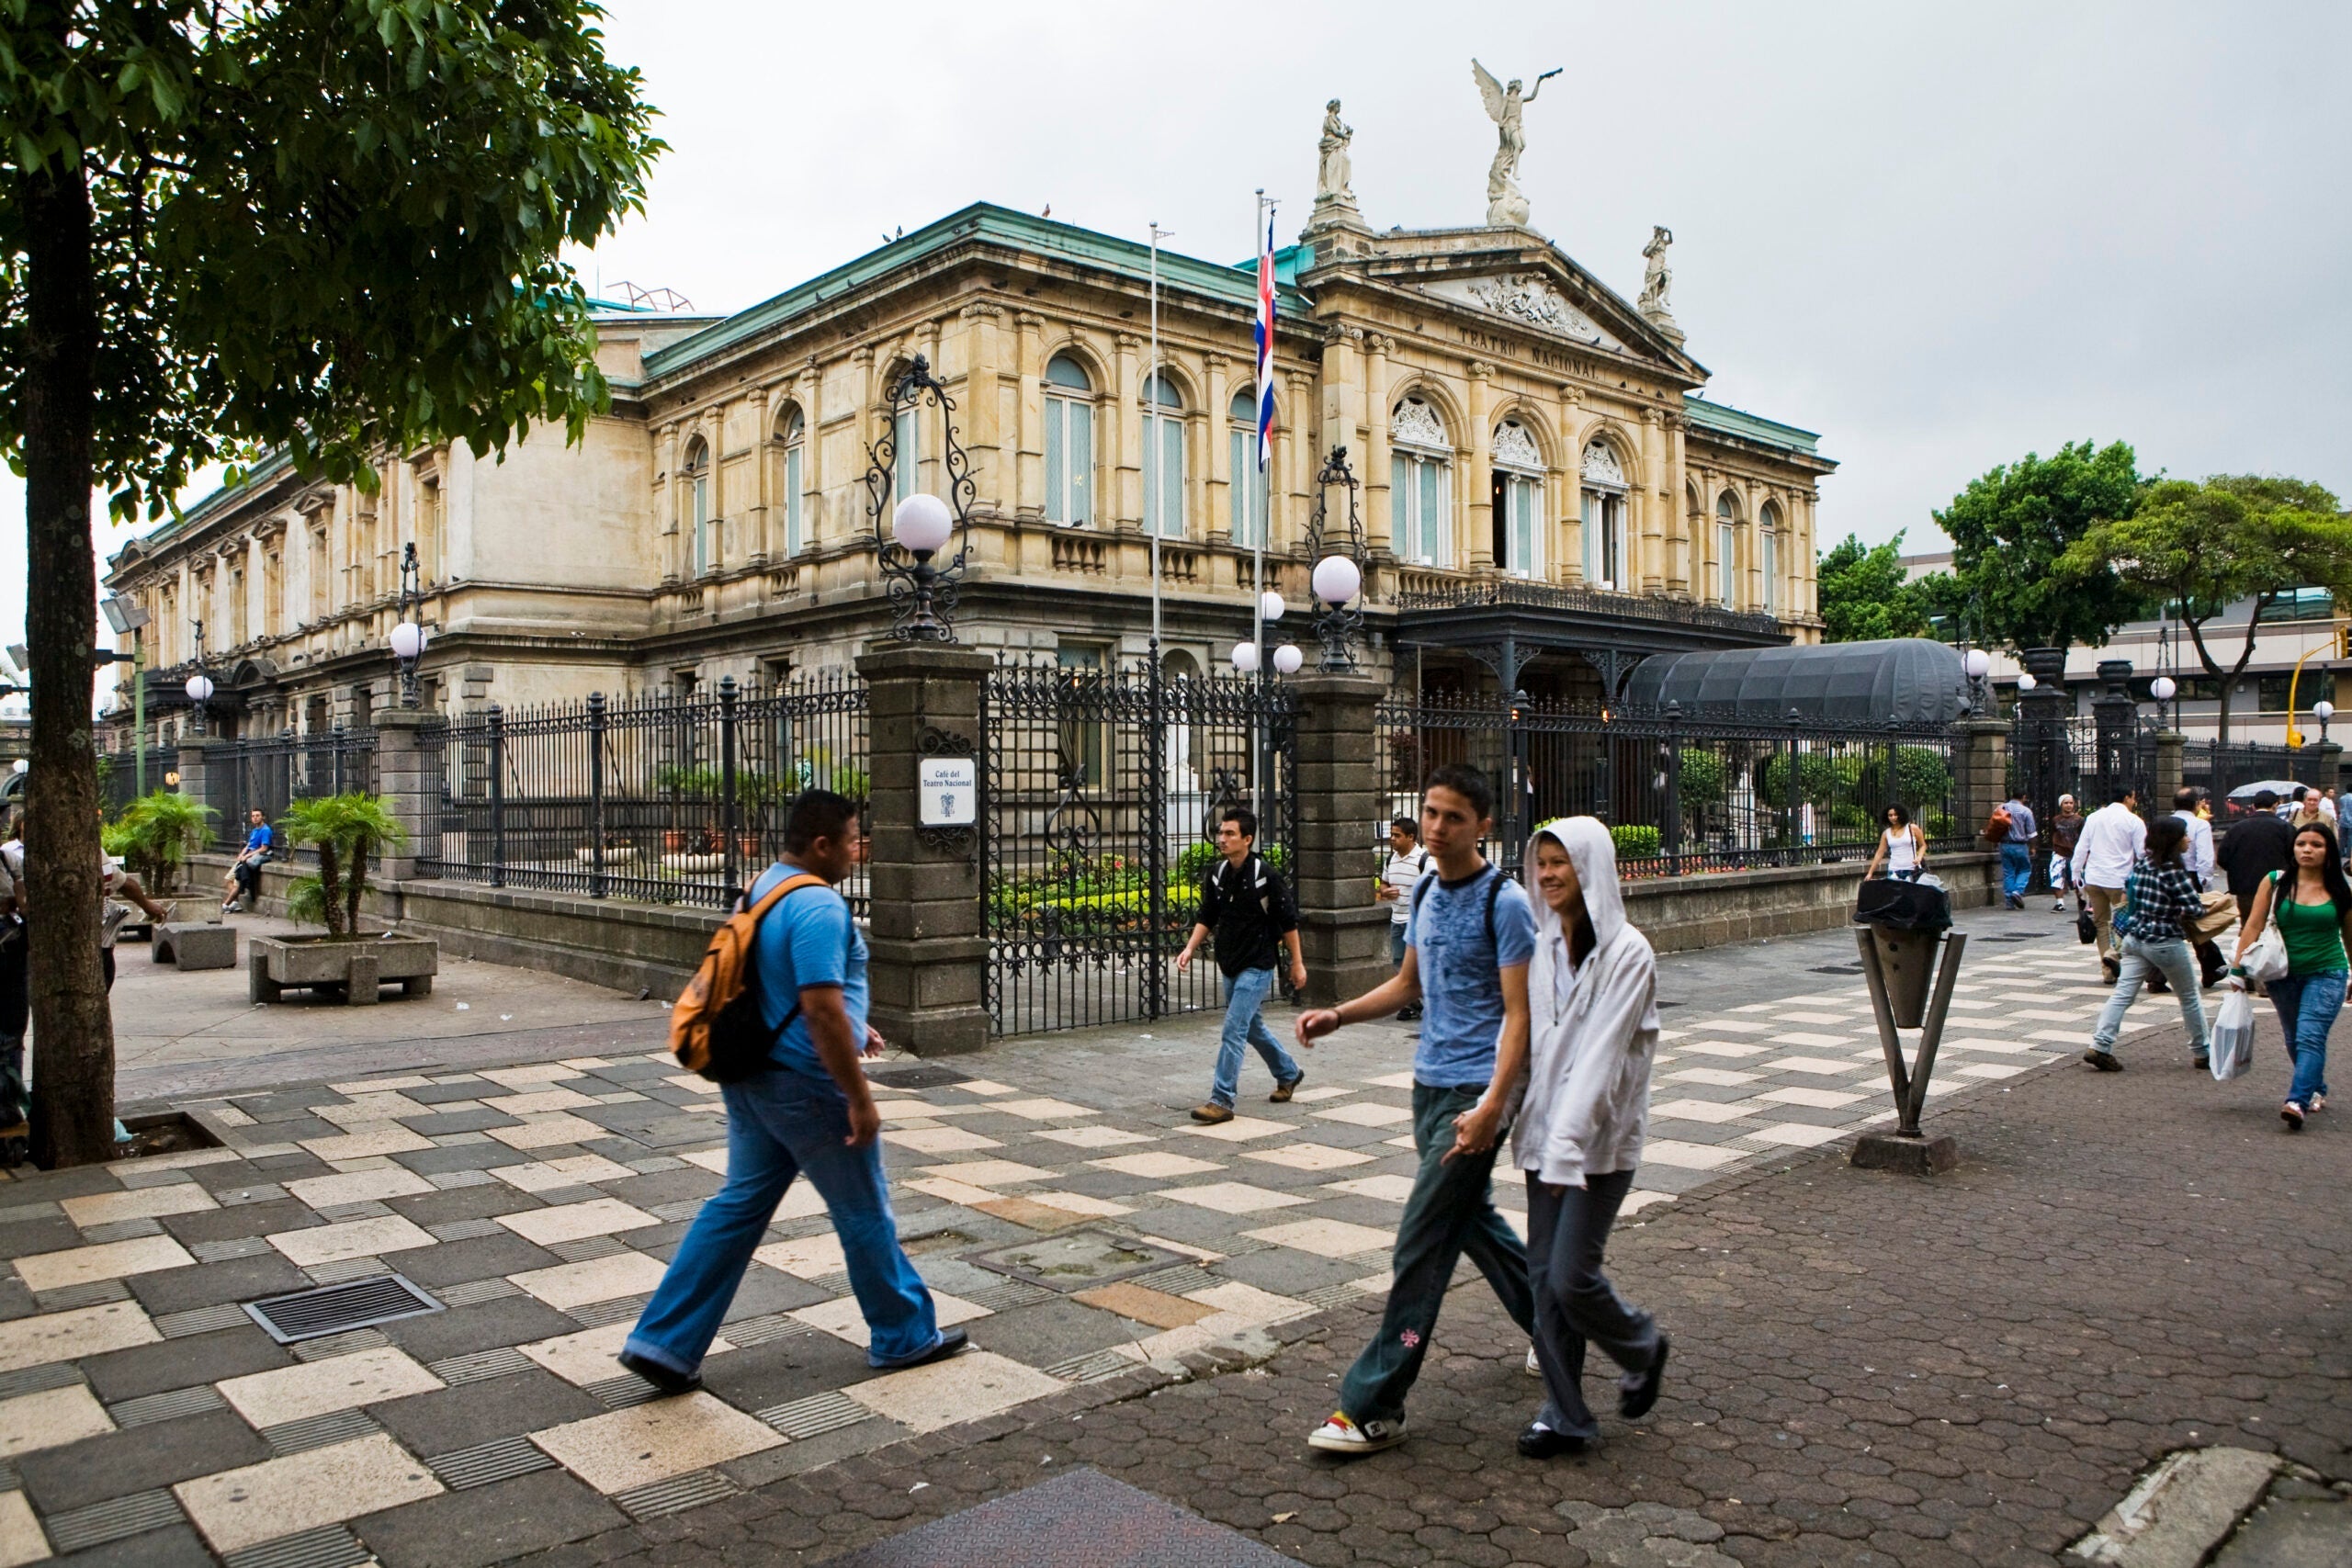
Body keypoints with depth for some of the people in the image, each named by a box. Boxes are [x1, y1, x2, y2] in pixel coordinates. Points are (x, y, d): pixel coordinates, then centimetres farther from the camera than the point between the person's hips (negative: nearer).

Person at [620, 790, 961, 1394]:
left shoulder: (764, 889, 9)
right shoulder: (818, 907, -22)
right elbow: (821, 1009, -27)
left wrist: (850, 1025, 23)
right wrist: (860, 1098, -22)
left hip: (752, 1078, 9)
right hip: (807, 1086, -9)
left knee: (739, 1204, 14)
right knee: (863, 1212, 7)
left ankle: (663, 1342, 14)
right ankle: (905, 1337, 22)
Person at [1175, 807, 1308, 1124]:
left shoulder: (1265, 876, -15)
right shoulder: (1216, 875, 2)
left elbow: (1288, 922, -9)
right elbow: (1207, 917, 9)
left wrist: (1297, 963, -6)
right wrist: (1190, 949, -5)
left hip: (1257, 967, -7)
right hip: (1230, 966, 7)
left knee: (1233, 1031, -13)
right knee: (1253, 1027, 21)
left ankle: (1221, 1100, -9)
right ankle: (1289, 1074, 42)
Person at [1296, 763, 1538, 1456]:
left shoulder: (1504, 902, -15)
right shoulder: (1425, 893, 8)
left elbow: (1518, 1013, -17)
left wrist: (1492, 1106, -26)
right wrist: (1337, 1015, 6)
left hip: (1474, 1091, -8)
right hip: (1429, 1082, 8)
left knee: (1421, 1242, -7)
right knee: (1472, 1217, 21)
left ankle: (1374, 1408, -2)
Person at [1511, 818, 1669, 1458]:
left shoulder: (1626, 953, -12)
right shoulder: (1541, 947, 7)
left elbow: (1600, 1055, -18)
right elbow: (1522, 1040, 9)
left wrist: (1567, 1142, -22)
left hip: (1601, 1136, -6)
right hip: (1544, 1130, 6)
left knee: (1572, 1275, -5)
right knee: (1545, 1275, 7)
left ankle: (1643, 1347, 26)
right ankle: (1563, 1413, 20)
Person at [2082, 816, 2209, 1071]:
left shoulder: (2141, 861, 4)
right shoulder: (2173, 869, -16)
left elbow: (2127, 892, 16)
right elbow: (2193, 909, -17)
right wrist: (2206, 907, 4)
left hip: (2135, 938, 6)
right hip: (2166, 943, -6)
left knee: (2123, 994, 1)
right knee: (2190, 997, 13)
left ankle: (2100, 1046, -10)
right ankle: (2201, 1052, 24)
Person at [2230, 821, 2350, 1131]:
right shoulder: (2275, 882, -2)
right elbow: (2253, 925, -4)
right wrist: (2238, 968, -9)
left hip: (2326, 974, -2)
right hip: (2284, 974, 2)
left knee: (2309, 1037, -16)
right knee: (2294, 1039, 14)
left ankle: (2297, 1102, -23)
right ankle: (2316, 1091, 35)